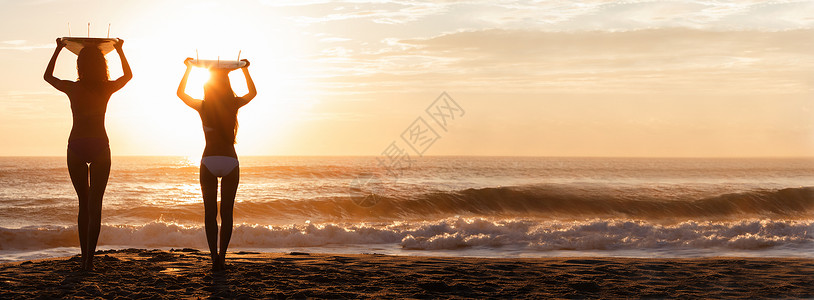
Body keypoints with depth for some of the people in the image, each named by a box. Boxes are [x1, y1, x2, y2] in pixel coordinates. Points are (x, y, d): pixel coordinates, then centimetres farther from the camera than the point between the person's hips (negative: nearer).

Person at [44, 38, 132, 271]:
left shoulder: (72, 88, -7)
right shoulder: (107, 88, -6)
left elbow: (47, 76, 14)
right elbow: (128, 75, 17)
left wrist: (58, 50, 21)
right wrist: (120, 51, 27)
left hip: (76, 147, 1)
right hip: (100, 147, -1)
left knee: (84, 204, 13)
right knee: (95, 204, 0)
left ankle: (84, 257, 13)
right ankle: (89, 260, -10)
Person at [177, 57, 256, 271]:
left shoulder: (202, 107, -2)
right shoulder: (233, 106, -2)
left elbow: (180, 93, 17)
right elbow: (252, 92, 20)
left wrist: (189, 68, 21)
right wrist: (245, 69, 25)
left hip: (209, 161, 0)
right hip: (230, 161, 0)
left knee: (210, 212, 4)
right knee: (226, 212, 7)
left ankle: (214, 257, -7)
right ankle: (222, 257, 3)